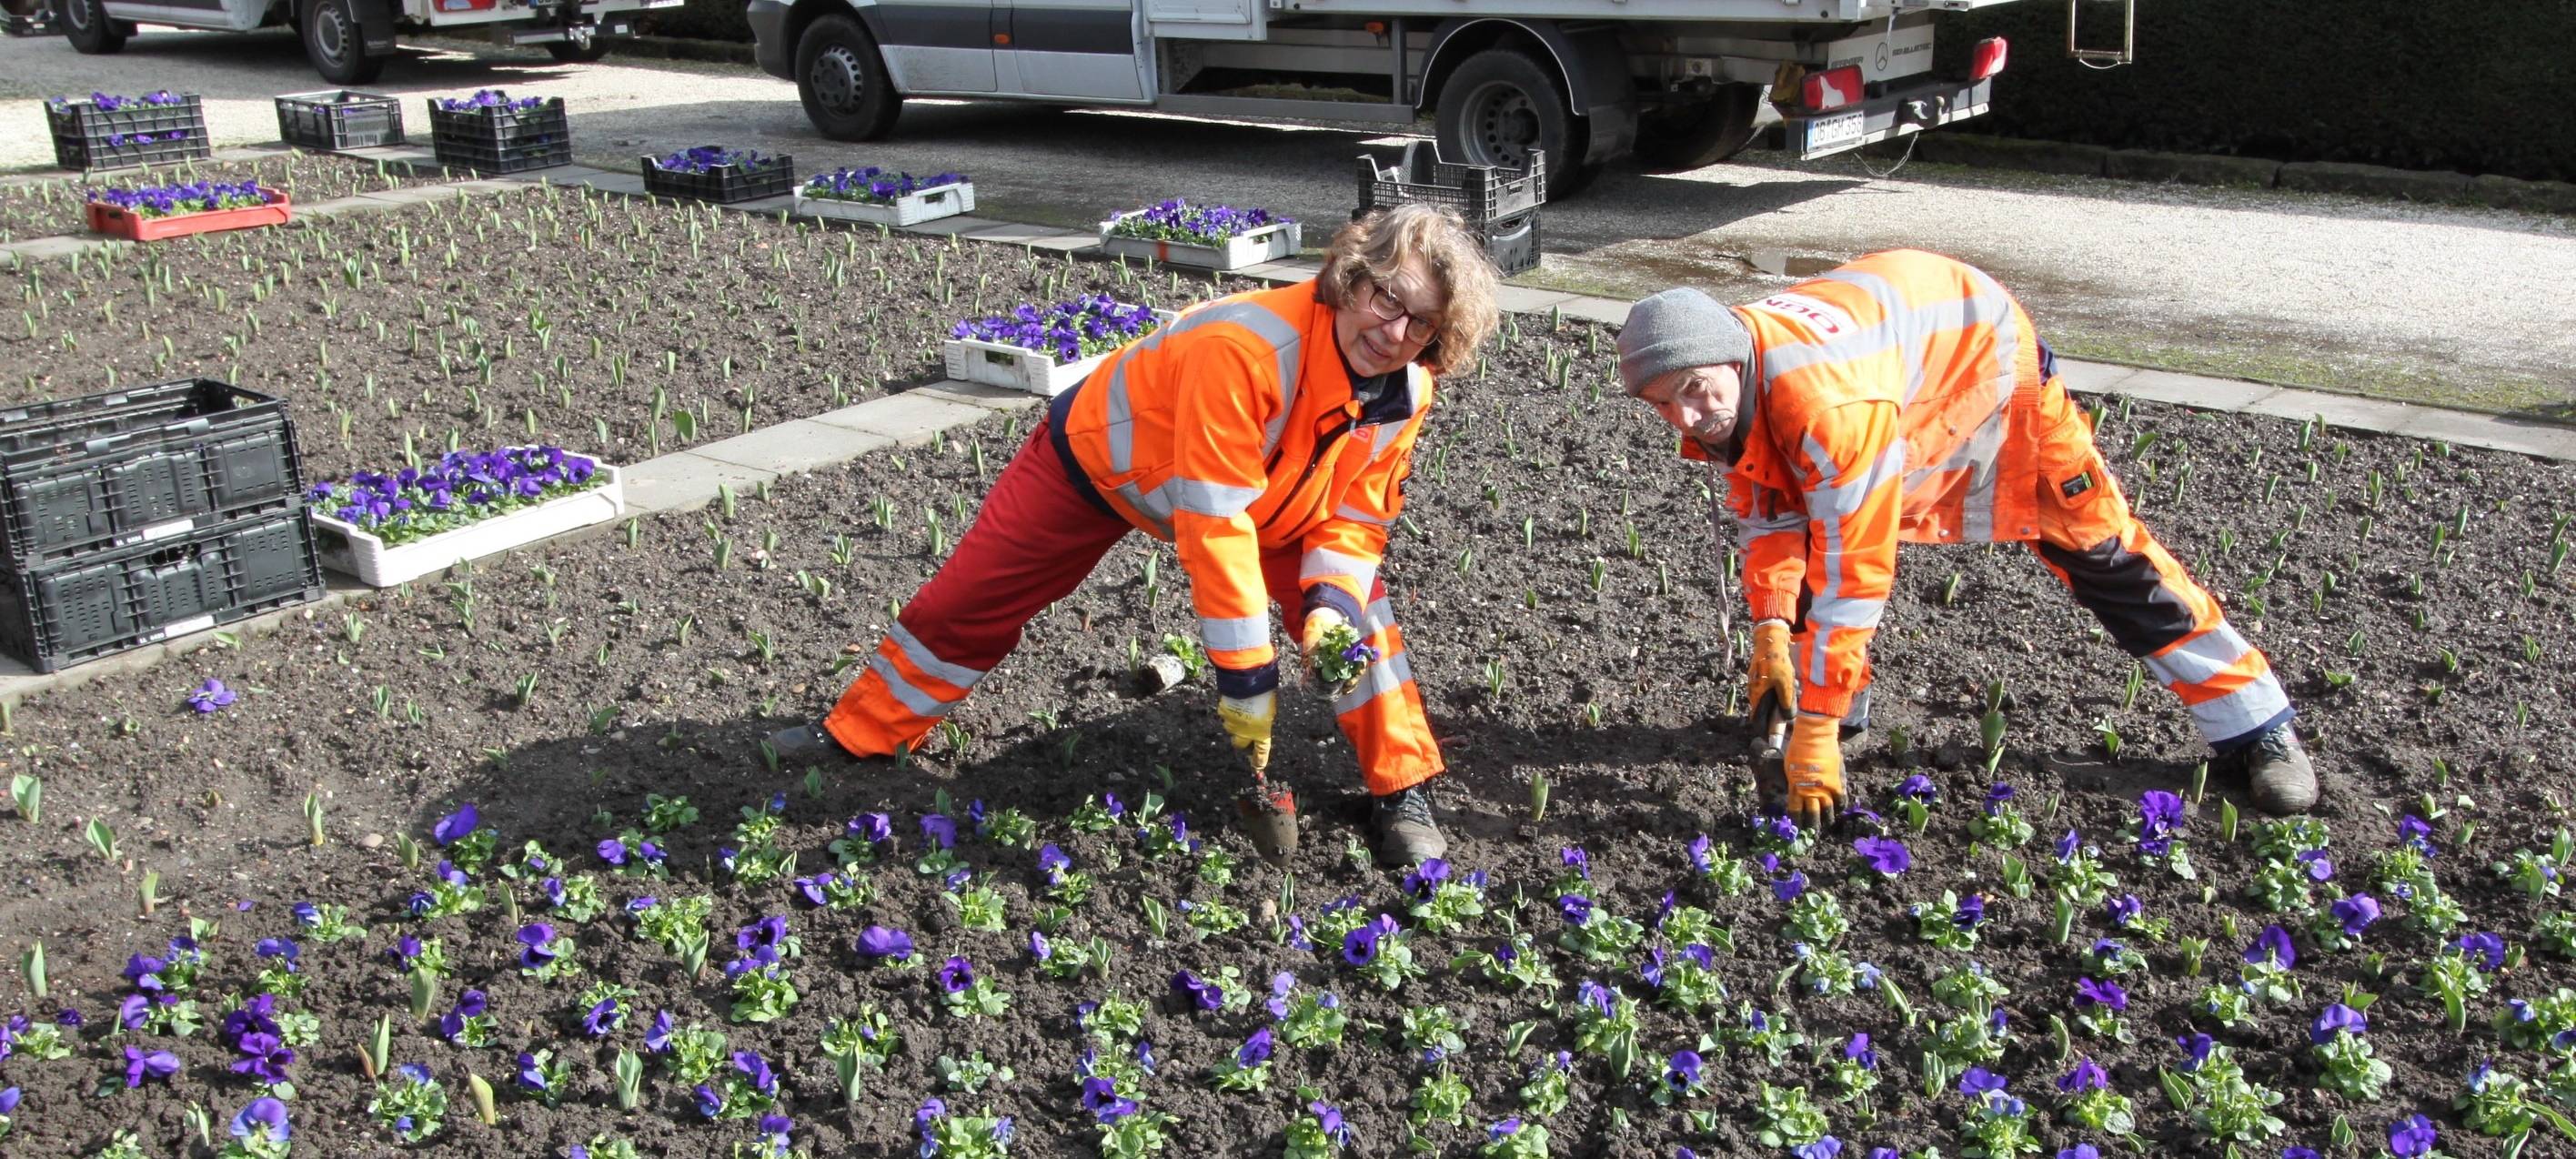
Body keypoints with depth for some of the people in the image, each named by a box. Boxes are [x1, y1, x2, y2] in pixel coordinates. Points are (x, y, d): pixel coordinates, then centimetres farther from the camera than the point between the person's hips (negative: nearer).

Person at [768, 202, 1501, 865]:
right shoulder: (1245, 346, -44)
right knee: (971, 597, 3)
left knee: (1348, 596, -14)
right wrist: (1246, 674, -41)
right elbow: (1214, 522, -44)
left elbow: (1352, 520, -14)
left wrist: (1331, 605, -36)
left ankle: (1402, 791, -1)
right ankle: (857, 735, 26)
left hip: (1263, 493, 5)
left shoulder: (1405, 394, -22)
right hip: (1099, 456, -4)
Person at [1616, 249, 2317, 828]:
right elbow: (1766, 513, -10)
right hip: (1893, 355, 7)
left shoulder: (1829, 404, -47)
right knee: (1811, 533, -7)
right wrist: (1771, 629, -24)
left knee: (2097, 548, -3)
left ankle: (2259, 731, 11)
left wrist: (1816, 735, -40)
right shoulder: (1725, 391, -22)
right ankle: (1844, 710, 12)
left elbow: (1853, 576, -44)